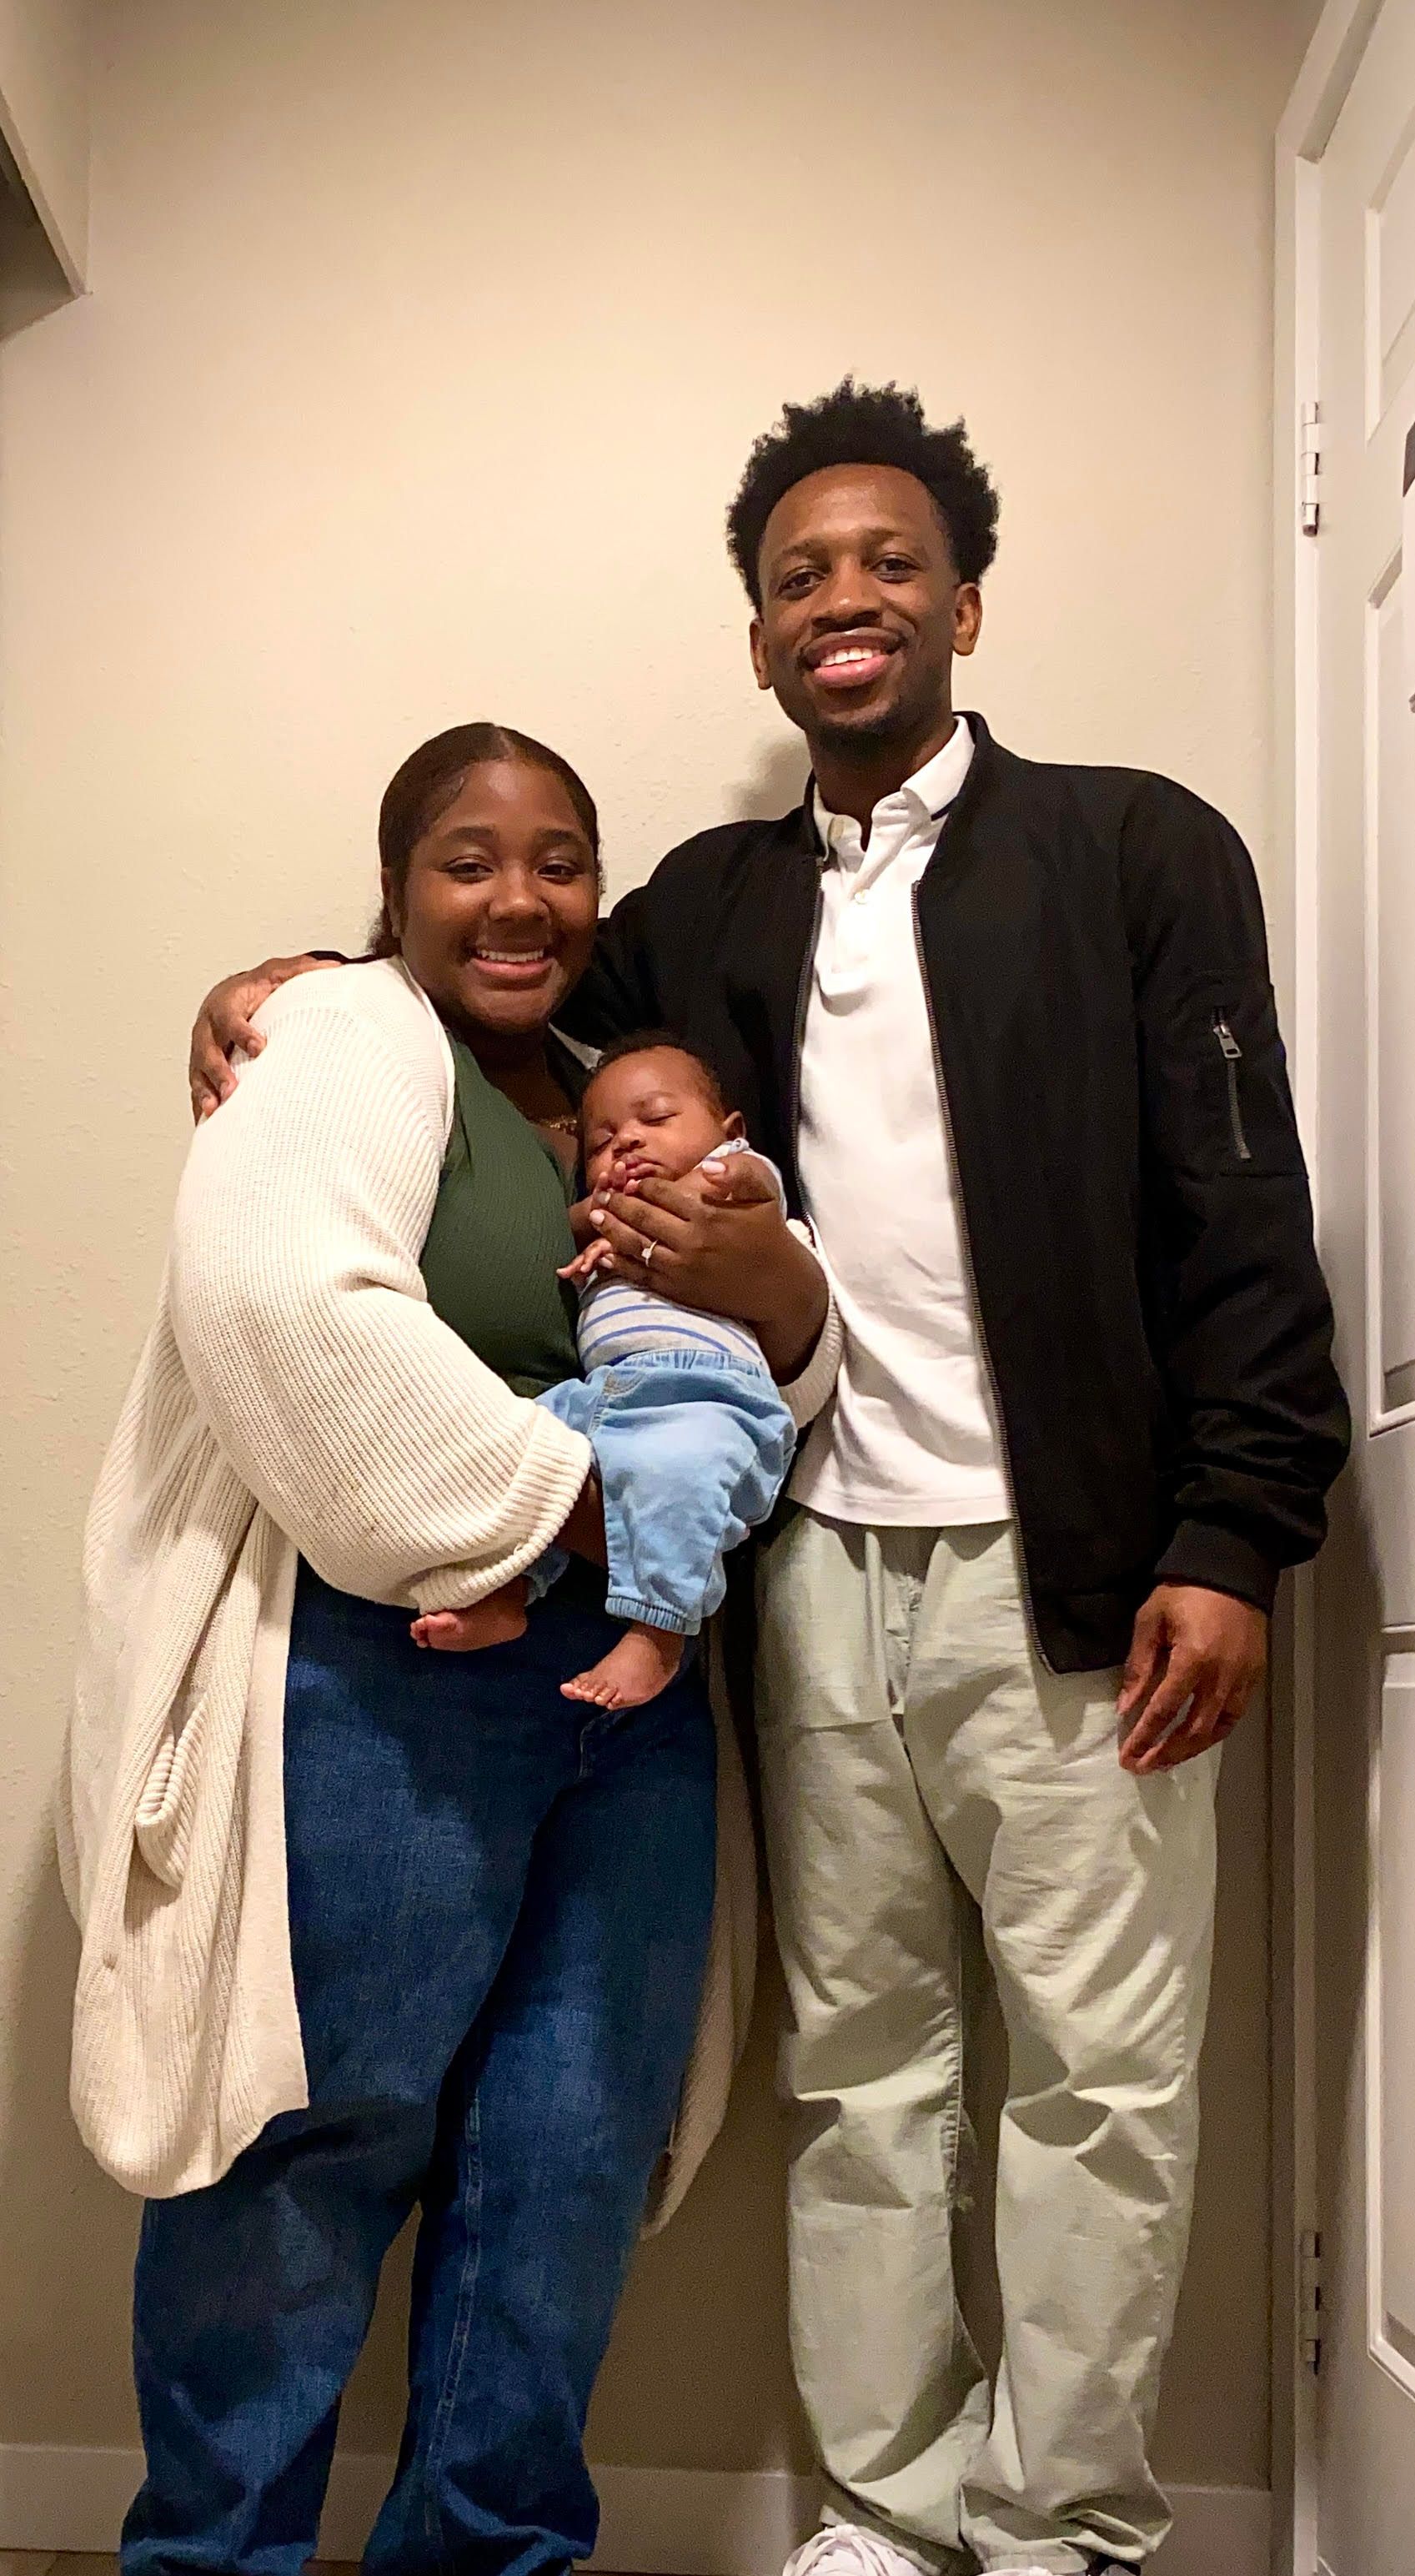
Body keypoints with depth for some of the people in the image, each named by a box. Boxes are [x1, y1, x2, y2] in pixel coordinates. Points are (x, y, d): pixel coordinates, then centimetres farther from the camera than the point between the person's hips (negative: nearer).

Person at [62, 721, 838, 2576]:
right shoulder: (356, 1037, -3)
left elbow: (798, 1362, 16)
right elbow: (285, 1301, -21)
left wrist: (770, 1278, -8)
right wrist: (543, 1501, -16)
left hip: (629, 1686, 7)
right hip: (384, 1685, -7)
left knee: (574, 2147, 10)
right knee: (324, 2134, 1)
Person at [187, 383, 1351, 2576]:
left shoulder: (1135, 853, 1)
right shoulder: (717, 904, 13)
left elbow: (1245, 1224, -4)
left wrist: (1229, 1542, -11)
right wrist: (295, 978, 5)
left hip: (1069, 1570, -3)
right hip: (823, 1571, 4)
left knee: (1098, 2080, 5)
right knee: (861, 2073, 12)